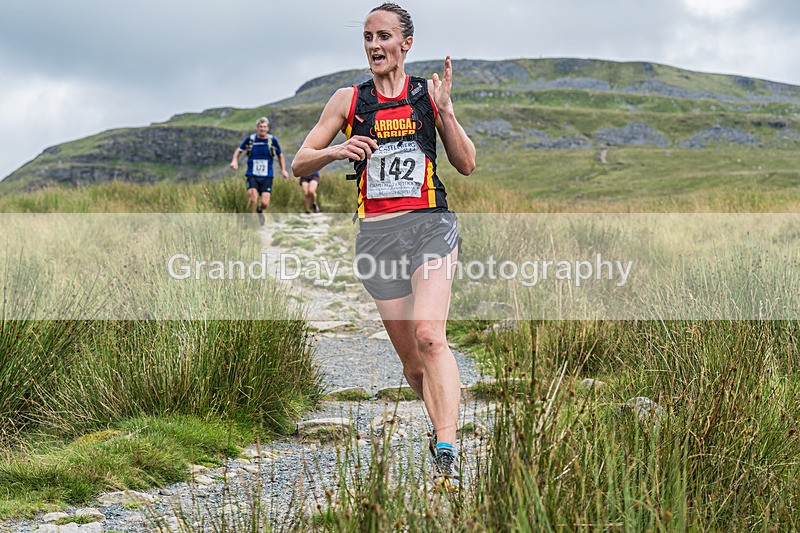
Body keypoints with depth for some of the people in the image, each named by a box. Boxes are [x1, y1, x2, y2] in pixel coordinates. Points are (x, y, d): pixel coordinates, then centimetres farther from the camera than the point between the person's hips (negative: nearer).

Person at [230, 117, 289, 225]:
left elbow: (280, 155, 14)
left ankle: (260, 211, 28)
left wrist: (283, 169, 10)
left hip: (267, 177, 1)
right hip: (252, 175, -1)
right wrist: (234, 160, -2)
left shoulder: (272, 140, -2)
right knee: (253, 199, -22)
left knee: (265, 203, -9)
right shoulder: (250, 139, -2)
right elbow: (239, 150, 15)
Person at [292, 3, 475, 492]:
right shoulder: (348, 100, 8)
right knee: (411, 358, 7)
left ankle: (447, 457, -26)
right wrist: (336, 150, -13)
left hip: (430, 224, -2)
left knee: (429, 336, -23)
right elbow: (299, 165, 8)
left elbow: (467, 165, 6)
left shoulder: (429, 94, 7)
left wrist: (445, 108, -6)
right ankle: (444, 427, 31)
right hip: (376, 234, 2)